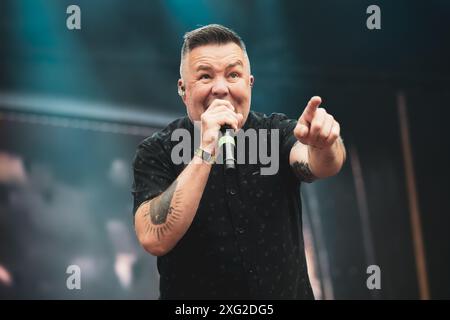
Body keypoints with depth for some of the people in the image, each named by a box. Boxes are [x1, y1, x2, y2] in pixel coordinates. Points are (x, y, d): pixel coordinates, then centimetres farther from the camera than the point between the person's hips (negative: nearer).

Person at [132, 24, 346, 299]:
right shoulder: (157, 152, -13)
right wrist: (205, 152, -33)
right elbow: (155, 240, -27)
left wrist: (323, 144, -49)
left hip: (289, 291, 2)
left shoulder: (278, 133, -7)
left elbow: (318, 166, -27)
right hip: (195, 292, -2)